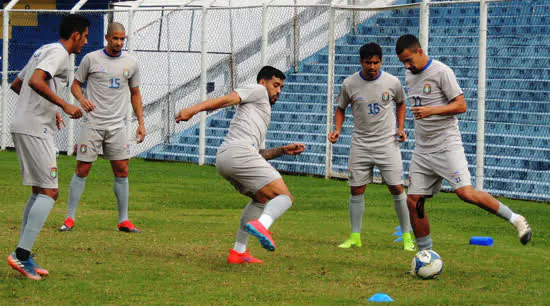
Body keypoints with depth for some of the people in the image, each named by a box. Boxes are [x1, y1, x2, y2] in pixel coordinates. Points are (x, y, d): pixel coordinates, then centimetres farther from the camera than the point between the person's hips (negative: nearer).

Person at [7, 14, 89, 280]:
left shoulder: (43, 51, 20)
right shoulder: (59, 53, -10)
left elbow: (16, 85, 30)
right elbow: (36, 81, -27)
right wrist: (64, 105, -22)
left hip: (22, 127, 10)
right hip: (35, 130, -10)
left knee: (39, 192, 14)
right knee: (49, 192, -10)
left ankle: (23, 257, 12)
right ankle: (22, 254, -17)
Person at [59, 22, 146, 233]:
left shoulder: (131, 63, 7)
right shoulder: (91, 59, -1)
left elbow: (135, 93, 17)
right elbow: (75, 84, 6)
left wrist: (141, 123, 11)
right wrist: (81, 99, -16)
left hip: (117, 126, 3)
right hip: (92, 124, -3)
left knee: (121, 170, 0)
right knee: (82, 170, -3)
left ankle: (124, 220, 7)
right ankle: (70, 218, 3)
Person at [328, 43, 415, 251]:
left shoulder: (392, 82, -4)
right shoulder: (349, 84, -5)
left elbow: (400, 104, 14)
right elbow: (341, 109, 9)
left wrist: (400, 129, 3)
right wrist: (337, 130, -7)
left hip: (387, 143, -1)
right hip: (360, 144, 1)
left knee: (397, 189, -4)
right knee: (356, 190, 1)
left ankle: (407, 236, 5)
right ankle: (355, 237, 12)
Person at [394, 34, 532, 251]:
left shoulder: (442, 72, -10)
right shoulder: (410, 76, 13)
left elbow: (461, 105, -13)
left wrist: (431, 111, -24)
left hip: (447, 146, -7)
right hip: (421, 150, 7)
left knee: (466, 193, -21)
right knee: (413, 202, 1)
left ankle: (515, 219, -6)